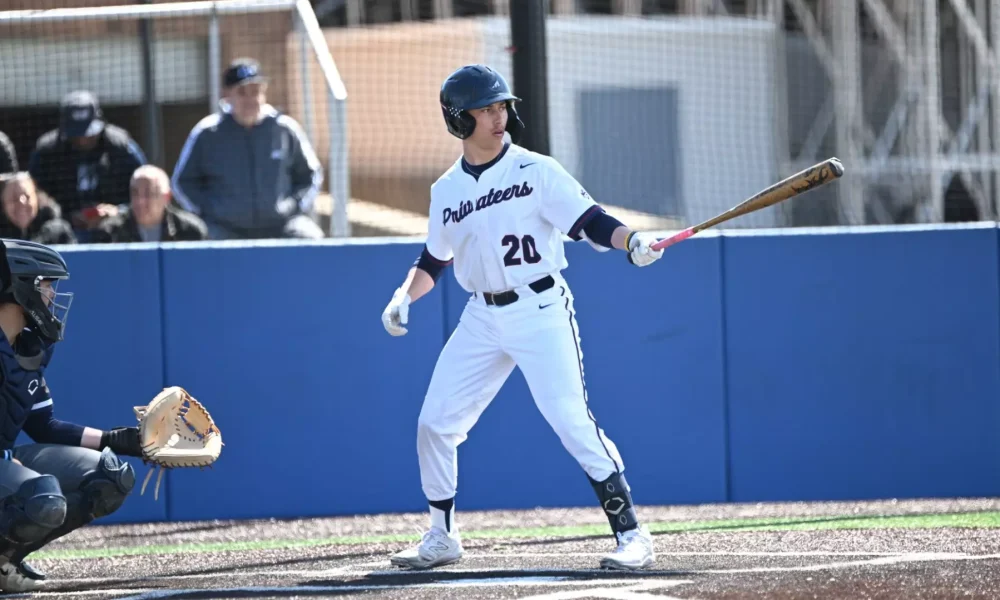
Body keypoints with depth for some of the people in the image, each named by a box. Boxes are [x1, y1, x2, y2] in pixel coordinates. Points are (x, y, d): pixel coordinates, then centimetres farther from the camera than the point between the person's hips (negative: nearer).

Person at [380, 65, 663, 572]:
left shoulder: (536, 171, -6)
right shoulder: (446, 190, 8)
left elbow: (590, 222, -14)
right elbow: (433, 261, 20)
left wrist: (632, 243, -33)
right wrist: (404, 296, 3)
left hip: (540, 310, -5)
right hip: (482, 319, 5)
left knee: (572, 422, -17)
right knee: (434, 424, 4)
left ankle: (631, 535, -13)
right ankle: (441, 538, 22)